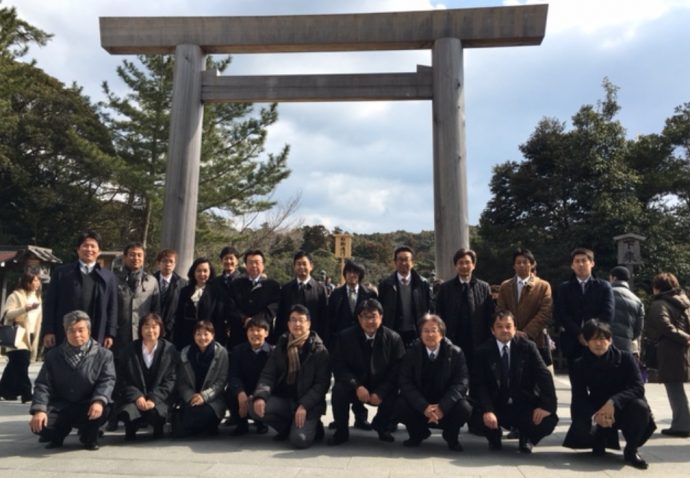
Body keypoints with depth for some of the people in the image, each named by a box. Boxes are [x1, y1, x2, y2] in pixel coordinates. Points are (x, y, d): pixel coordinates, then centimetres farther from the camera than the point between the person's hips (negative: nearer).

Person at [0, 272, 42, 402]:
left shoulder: (37, 297, 16)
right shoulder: (16, 295, -7)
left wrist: (35, 338, 18)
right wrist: (25, 309, -29)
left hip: (29, 335, 7)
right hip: (18, 336, -7)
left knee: (15, 364, 11)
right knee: (21, 365, -13)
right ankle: (26, 394, -12)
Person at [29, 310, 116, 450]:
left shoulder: (103, 354, -1)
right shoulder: (53, 355, 5)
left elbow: (107, 381, -10)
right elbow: (43, 384, 0)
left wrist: (99, 400, -31)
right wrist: (39, 410, -17)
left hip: (88, 406, -1)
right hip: (60, 406, 2)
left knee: (103, 410, -34)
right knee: (39, 425, -26)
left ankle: (88, 436, 3)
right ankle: (58, 433, 15)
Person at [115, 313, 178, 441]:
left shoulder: (170, 349, -1)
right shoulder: (130, 349, 4)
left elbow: (170, 380, -4)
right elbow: (122, 378, 2)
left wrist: (154, 399, -17)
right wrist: (137, 396, -13)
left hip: (159, 398, -1)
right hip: (133, 397, 1)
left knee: (156, 413, -33)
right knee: (127, 413, -31)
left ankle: (158, 427, 6)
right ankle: (131, 427, 8)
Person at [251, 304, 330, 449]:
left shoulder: (319, 350, -6)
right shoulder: (280, 347, 6)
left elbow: (322, 383, -10)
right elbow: (268, 375, 0)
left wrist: (304, 405, -22)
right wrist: (260, 396, -20)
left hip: (308, 403, -4)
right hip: (283, 399, 4)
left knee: (299, 440, -26)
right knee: (256, 408, -21)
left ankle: (312, 427, 10)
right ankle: (287, 427, 5)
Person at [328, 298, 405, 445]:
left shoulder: (393, 338, -9)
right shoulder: (345, 336, -7)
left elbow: (397, 370, -11)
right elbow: (338, 366, -10)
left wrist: (380, 392, -23)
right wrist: (357, 386, -24)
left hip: (381, 390, 0)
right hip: (354, 387, 0)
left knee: (395, 394, -28)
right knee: (338, 389, -30)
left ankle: (381, 426, 6)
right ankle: (341, 431, -4)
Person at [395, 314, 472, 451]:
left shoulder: (455, 353, -8)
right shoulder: (411, 352, -6)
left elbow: (461, 382, -15)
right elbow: (405, 382, -13)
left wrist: (443, 406, -28)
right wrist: (424, 407, -27)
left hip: (446, 405, -1)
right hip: (420, 405, 1)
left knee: (464, 408, -30)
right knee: (401, 406, -27)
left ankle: (451, 436, 5)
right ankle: (418, 433, 7)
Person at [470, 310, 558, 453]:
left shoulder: (528, 347, -3)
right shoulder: (483, 351, -5)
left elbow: (544, 376, -10)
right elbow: (478, 384, -12)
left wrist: (546, 405, -23)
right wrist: (487, 410, -27)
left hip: (524, 406, 1)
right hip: (496, 407, -1)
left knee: (549, 420, -25)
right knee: (478, 417, -29)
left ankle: (526, 438, 12)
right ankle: (494, 438, 10)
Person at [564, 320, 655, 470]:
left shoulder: (625, 358, -11)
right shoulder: (580, 365, -8)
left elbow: (638, 388, -19)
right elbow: (579, 398, -11)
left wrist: (613, 401, -36)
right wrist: (595, 415, -33)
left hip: (622, 409, 0)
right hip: (597, 411, 0)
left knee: (640, 406, -34)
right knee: (581, 429, -31)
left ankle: (631, 450, -7)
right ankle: (599, 441, 11)